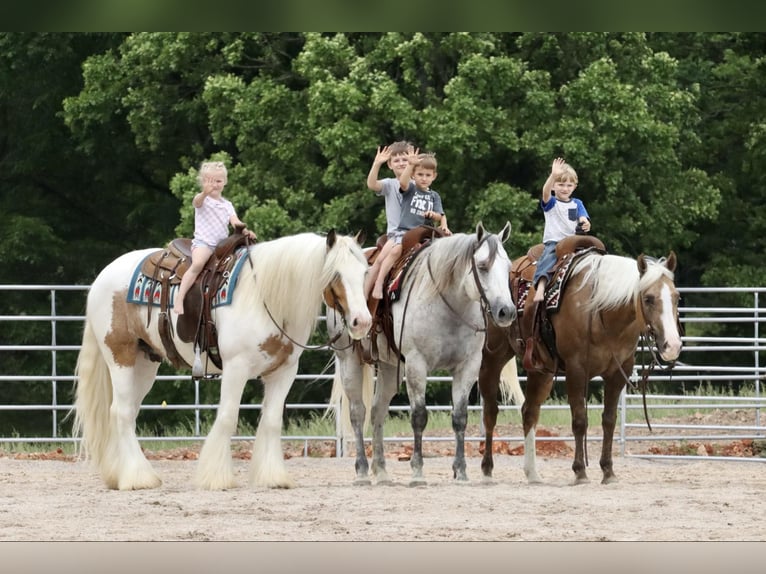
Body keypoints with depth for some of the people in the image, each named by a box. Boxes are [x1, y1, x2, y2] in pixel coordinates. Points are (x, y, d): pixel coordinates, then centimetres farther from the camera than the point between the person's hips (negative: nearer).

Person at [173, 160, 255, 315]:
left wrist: (245, 230, -18)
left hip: (222, 243, 6)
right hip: (203, 242, -6)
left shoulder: (227, 205, 18)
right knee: (198, 263, -33)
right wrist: (205, 192, -46)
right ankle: (179, 298, -36)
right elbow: (197, 201, -22)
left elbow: (235, 221, 5)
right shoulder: (202, 200, 3)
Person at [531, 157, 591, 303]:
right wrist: (554, 175, -32)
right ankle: (540, 288, -45)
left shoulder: (577, 204, 18)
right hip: (553, 241, -4)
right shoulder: (551, 203, 7)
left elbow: (583, 218, 7)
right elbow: (546, 192, -14)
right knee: (547, 260, -30)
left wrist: (585, 224, -20)